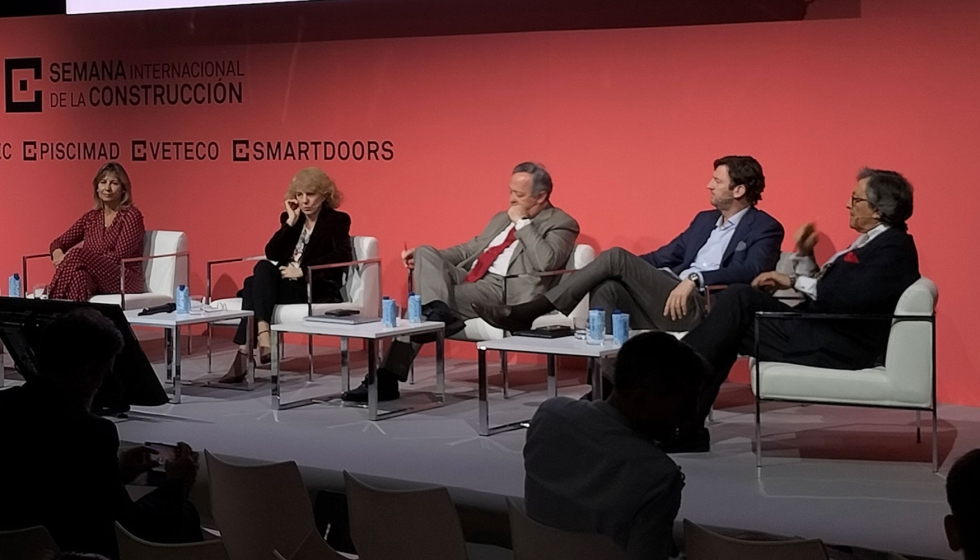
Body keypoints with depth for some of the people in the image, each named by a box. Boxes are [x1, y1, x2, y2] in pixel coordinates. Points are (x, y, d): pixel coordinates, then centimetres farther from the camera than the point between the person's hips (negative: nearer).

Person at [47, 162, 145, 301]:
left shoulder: (131, 215, -2)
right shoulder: (90, 217, 16)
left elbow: (119, 257, -12)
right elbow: (58, 243, 17)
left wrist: (69, 258, -17)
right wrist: (59, 255, -11)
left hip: (126, 280, -4)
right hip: (99, 282, 4)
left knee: (77, 255, -30)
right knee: (78, 273, -35)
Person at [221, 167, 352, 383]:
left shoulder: (337, 220, 2)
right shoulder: (290, 218, 17)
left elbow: (343, 256, -16)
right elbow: (271, 254, 5)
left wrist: (302, 270, -22)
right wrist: (291, 222, -3)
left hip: (318, 288, -5)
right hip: (286, 283, 5)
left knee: (255, 283, -28)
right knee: (262, 268, -29)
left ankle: (245, 354, -35)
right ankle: (262, 339, -40)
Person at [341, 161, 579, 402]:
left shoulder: (561, 224, 0)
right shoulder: (502, 218, 26)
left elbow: (547, 262, -18)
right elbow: (471, 248, 28)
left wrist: (523, 223, -11)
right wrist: (427, 260, 14)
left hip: (501, 290, -8)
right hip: (466, 279, 8)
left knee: (419, 305, -22)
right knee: (424, 252, -16)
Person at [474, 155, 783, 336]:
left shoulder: (765, 228, 4)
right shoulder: (705, 220, 28)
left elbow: (751, 271, -15)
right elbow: (664, 256, 28)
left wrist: (696, 279, -28)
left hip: (700, 308, -7)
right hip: (671, 301, 7)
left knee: (617, 257, -20)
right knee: (606, 287, -23)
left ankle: (526, 313, -20)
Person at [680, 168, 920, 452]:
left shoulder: (894, 247, -11)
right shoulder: (874, 242, 19)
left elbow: (848, 299, -23)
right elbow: (822, 290, 22)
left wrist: (795, 281, -12)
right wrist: (804, 255, 7)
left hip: (839, 348, -10)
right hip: (820, 333, 10)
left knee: (739, 301, -15)